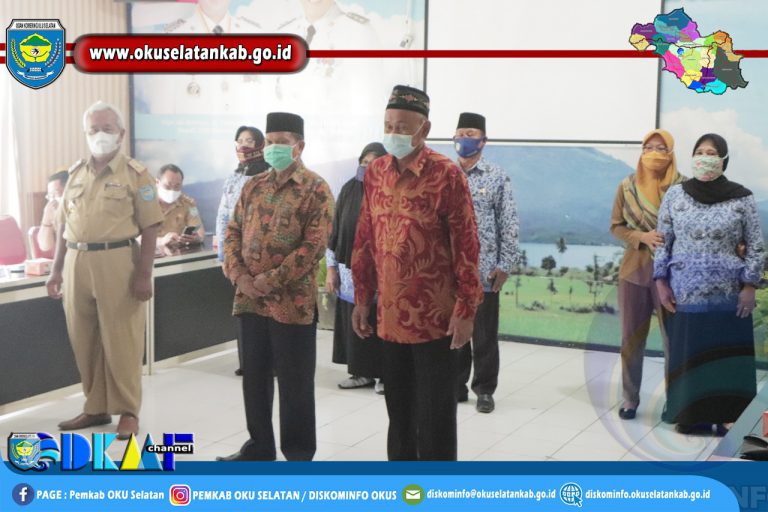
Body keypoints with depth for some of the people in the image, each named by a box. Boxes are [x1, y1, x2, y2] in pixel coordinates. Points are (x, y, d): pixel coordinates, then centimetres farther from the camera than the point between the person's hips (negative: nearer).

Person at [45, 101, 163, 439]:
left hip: (116, 261, -5)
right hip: (77, 262, 5)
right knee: (83, 340, 11)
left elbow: (149, 228, -6)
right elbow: (64, 225, 16)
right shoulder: (76, 174, 14)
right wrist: (57, 269, 11)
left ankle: (127, 411, 12)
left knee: (120, 340, 0)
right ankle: (96, 407, 24)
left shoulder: (135, 174, -2)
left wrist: (144, 274, -13)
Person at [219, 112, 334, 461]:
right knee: (254, 377, 15)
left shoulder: (316, 189, -6)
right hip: (250, 300, 6)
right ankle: (259, 445, 30)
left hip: (293, 302, -6)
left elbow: (314, 246, -14)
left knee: (295, 384, 4)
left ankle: (299, 455, 17)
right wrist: (239, 275, -6)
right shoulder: (253, 187, 12)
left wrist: (271, 281, -16)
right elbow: (233, 233, 12)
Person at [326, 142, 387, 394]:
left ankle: (385, 374, 16)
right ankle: (362, 372, 23)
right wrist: (331, 268, 8)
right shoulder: (349, 190, 6)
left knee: (379, 324, 2)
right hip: (350, 270, 4)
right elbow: (335, 230, 10)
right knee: (354, 323, 9)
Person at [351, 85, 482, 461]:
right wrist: (362, 299, 11)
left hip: (436, 319, -5)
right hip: (391, 317, 5)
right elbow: (365, 240, 12)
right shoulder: (375, 172, 6)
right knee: (398, 408, 17)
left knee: (434, 412, 4)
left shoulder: (446, 174, -11)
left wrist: (466, 310, -13)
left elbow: (466, 246, -11)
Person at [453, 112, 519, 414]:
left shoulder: (497, 177, 0)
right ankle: (455, 385, 23)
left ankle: (484, 390, 17)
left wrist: (505, 265, -7)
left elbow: (509, 224, -2)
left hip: (484, 269, -2)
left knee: (484, 335, 5)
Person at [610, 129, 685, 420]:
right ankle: (630, 398, 19)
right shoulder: (627, 187, 2)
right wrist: (642, 237, -13)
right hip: (633, 270, 2)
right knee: (631, 337, 7)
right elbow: (616, 226, 5)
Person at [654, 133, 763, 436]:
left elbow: (755, 246, 2)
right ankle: (688, 414, 14)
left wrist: (750, 286, -4)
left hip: (727, 294, -1)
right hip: (684, 292, 1)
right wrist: (661, 282, 0)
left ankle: (720, 415, 13)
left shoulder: (742, 198, -2)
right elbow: (663, 240, 5)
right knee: (686, 354, 4)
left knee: (725, 356, 3)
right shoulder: (675, 195, 1)